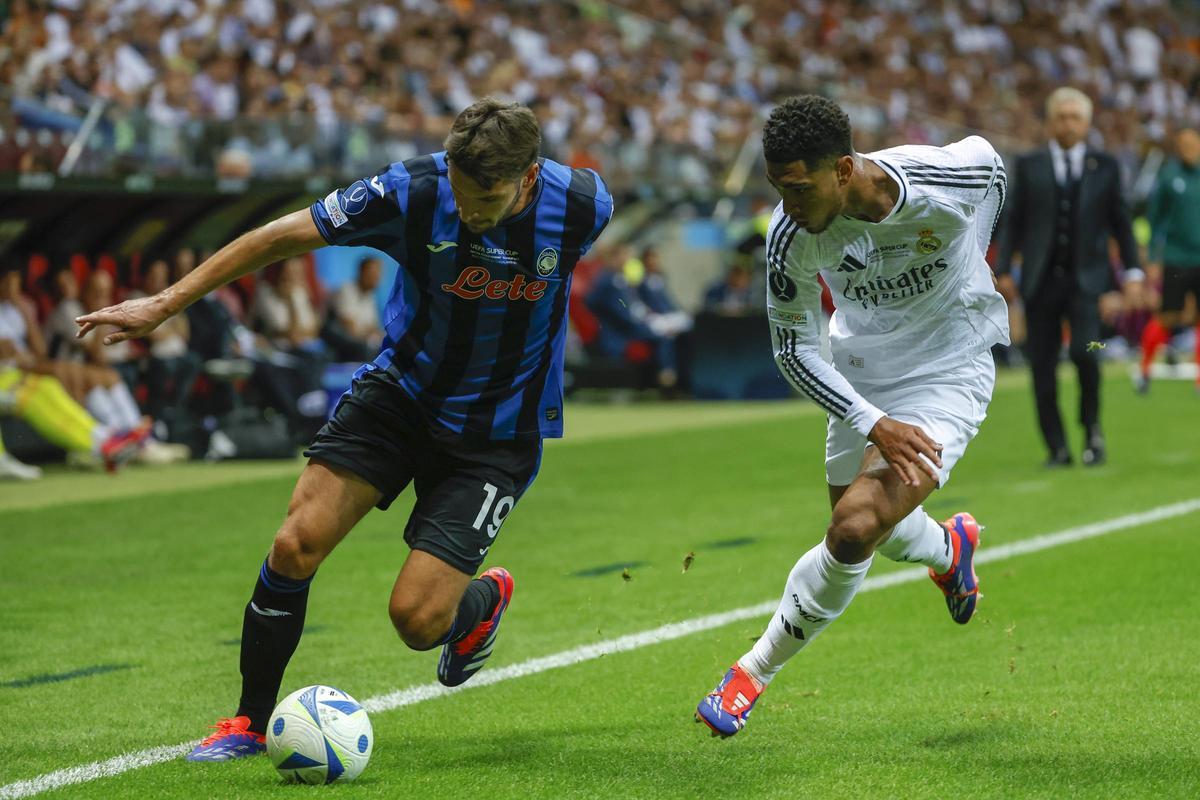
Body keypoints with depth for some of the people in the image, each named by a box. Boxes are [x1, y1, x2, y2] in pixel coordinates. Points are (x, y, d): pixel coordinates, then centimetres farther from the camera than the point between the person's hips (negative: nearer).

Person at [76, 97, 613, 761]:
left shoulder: (583, 204, -21)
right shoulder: (411, 191, -22)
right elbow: (284, 236, -12)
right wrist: (164, 303, -12)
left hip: (497, 434, -1)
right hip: (398, 389, 2)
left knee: (416, 619, -12)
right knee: (295, 545, -15)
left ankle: (485, 600, 27)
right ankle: (249, 723, 7)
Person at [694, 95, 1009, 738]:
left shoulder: (956, 176, -28)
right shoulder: (790, 235, -23)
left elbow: (989, 160, 0)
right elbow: (793, 350, -10)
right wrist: (872, 423, -23)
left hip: (949, 375, -4)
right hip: (860, 380, 4)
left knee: (855, 530, -20)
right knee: (874, 531, 17)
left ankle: (755, 671, -2)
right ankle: (950, 548, 54)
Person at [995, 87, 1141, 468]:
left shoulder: (1105, 166, 8)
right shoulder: (1028, 166, 7)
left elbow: (1121, 222, 11)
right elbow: (1013, 220, 7)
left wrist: (1132, 271, 6)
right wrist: (1004, 269, 0)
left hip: (1086, 279, -1)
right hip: (1041, 280, 1)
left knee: (1084, 350, -20)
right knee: (1043, 366, -1)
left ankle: (1091, 426, 4)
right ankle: (1057, 448, 9)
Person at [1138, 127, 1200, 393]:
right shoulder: (1168, 177, 0)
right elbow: (1155, 219, 4)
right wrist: (1153, 259, 1)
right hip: (1175, 259, -2)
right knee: (1168, 318, -1)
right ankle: (1145, 369, 18)